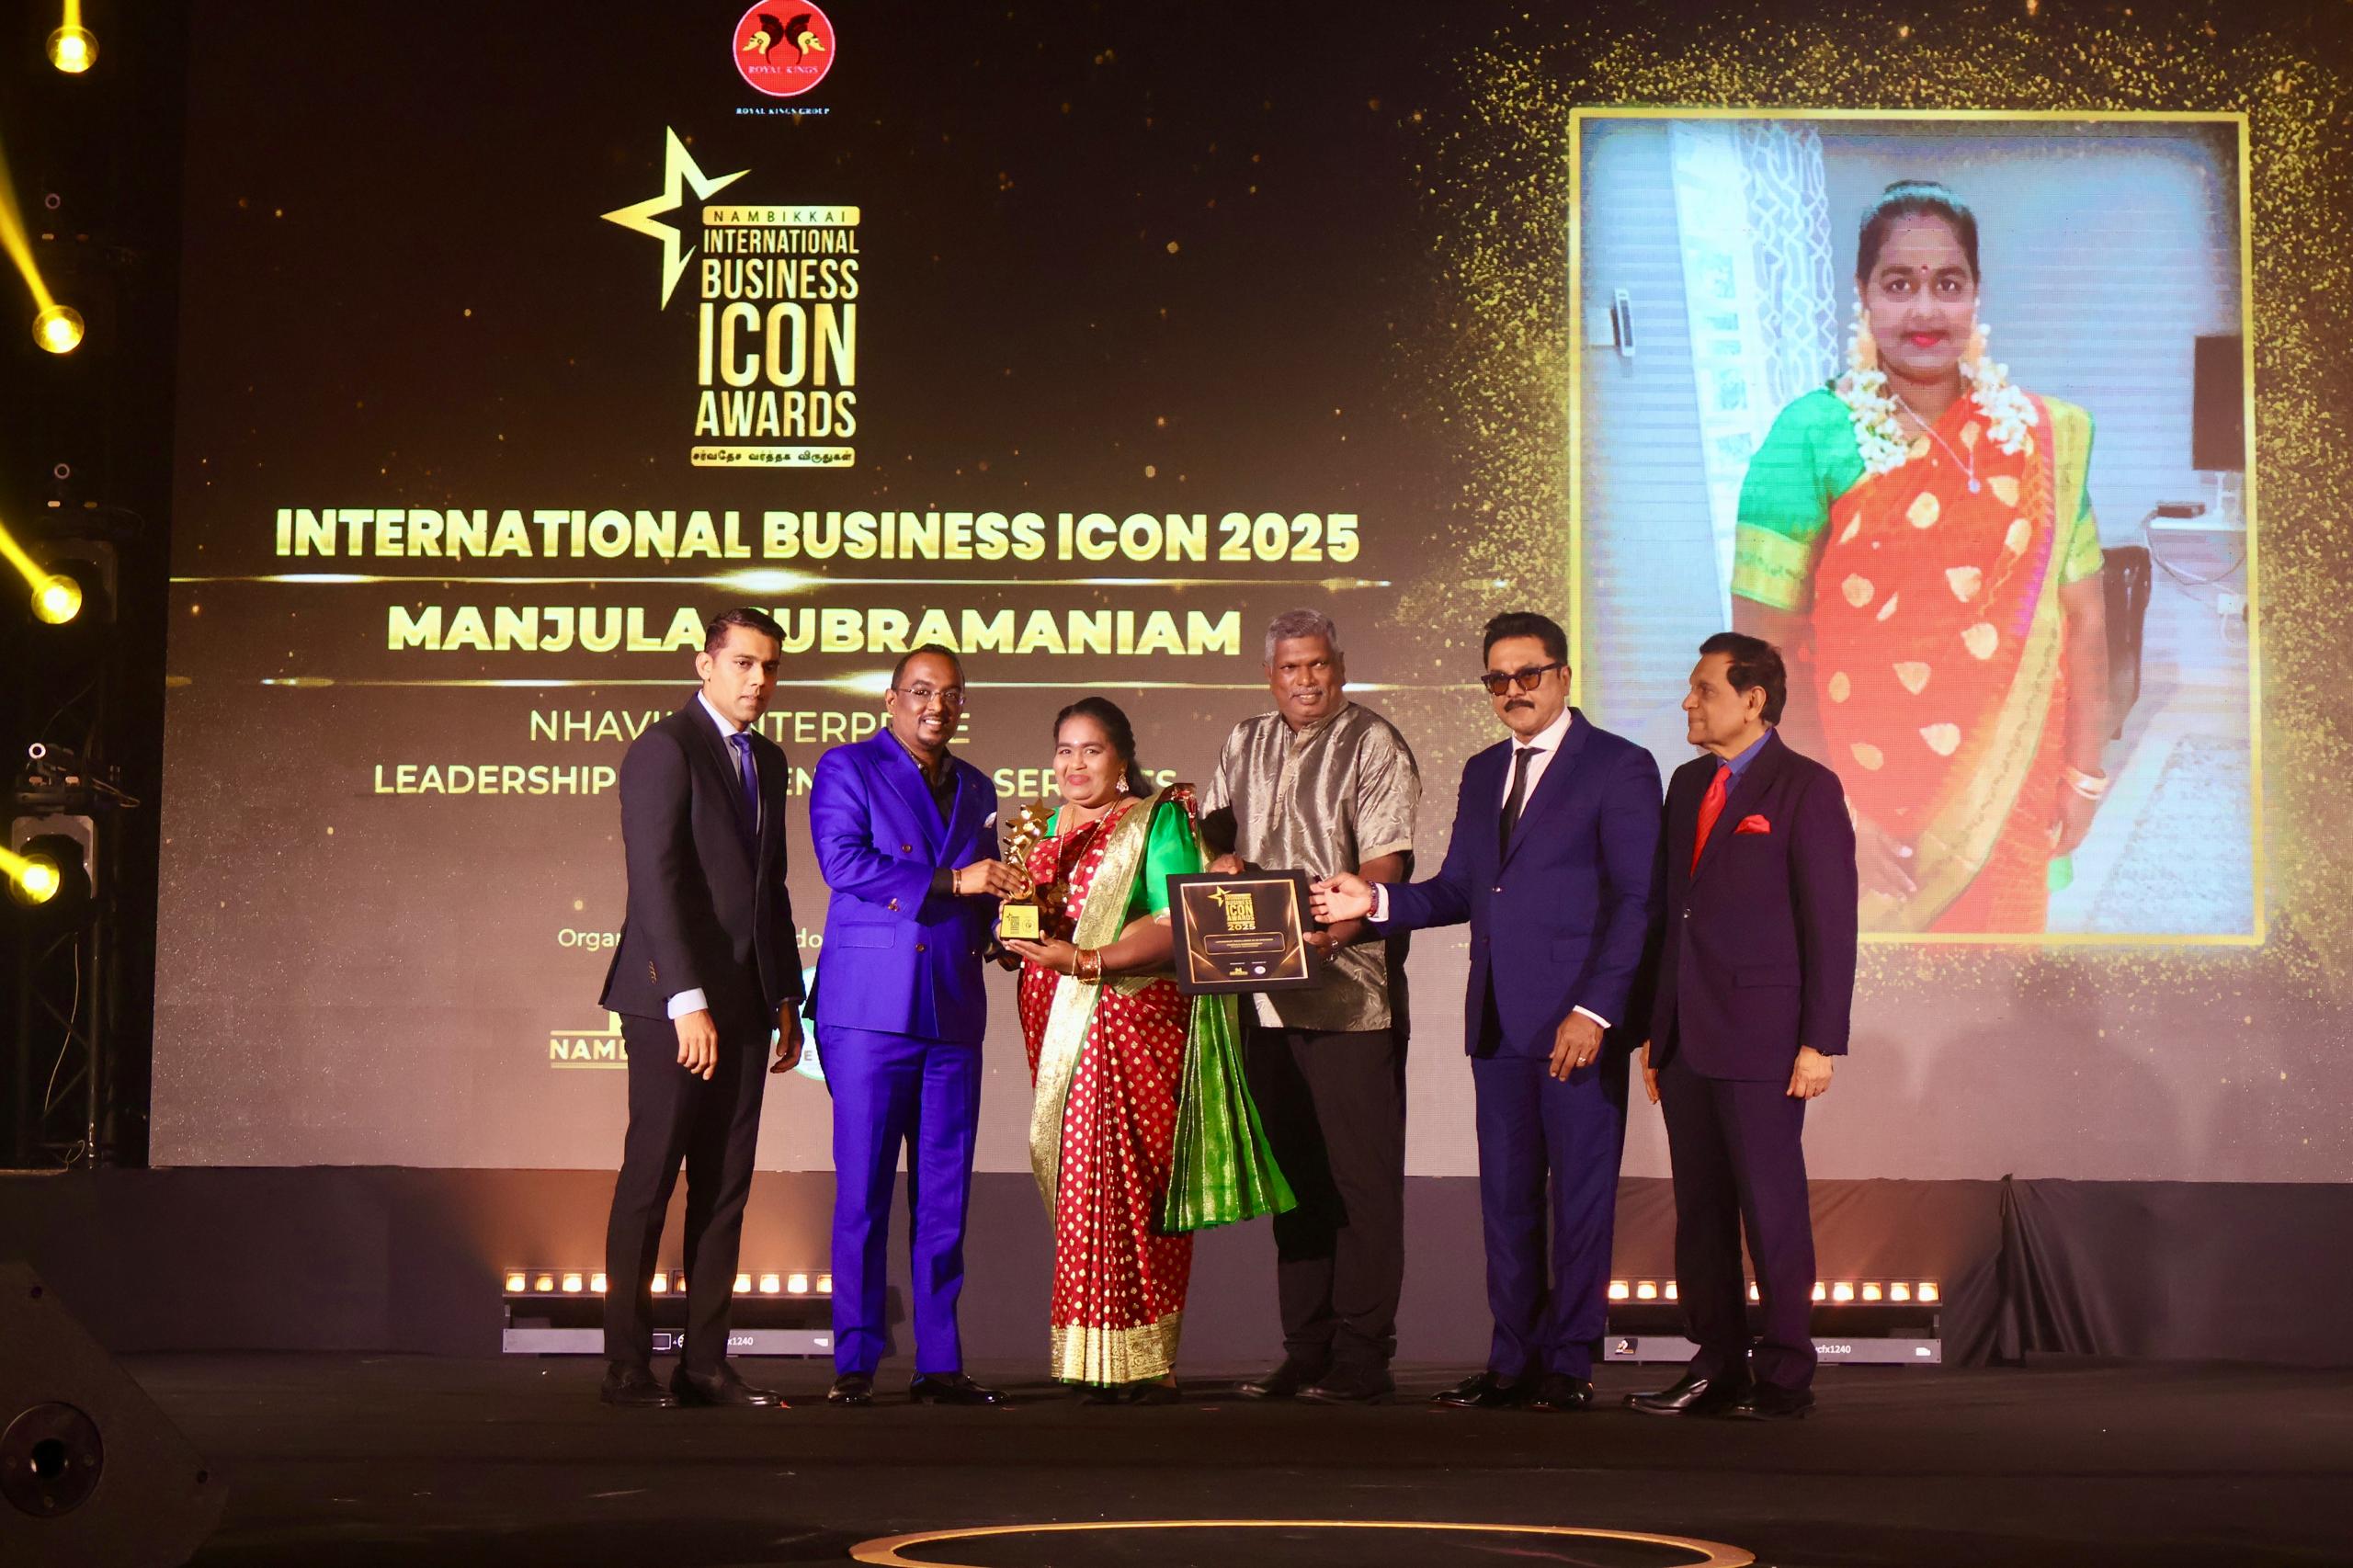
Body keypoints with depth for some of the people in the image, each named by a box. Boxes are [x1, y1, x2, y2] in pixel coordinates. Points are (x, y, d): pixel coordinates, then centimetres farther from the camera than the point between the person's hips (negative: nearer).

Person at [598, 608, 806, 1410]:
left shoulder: (768, 760, 17)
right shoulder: (663, 749, -8)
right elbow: (655, 882, -15)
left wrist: (787, 997, 16)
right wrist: (687, 1000, -21)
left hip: (745, 1001, 7)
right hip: (676, 997, -7)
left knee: (725, 1186, 6)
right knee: (650, 1181, -2)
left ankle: (706, 1360, 10)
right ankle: (628, 1365, 4)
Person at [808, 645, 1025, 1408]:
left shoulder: (975, 788, 21)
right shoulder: (847, 767, 4)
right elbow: (844, 863, -11)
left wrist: (1006, 911, 1)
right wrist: (950, 881, -15)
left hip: (954, 1011, 5)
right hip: (869, 1007, -5)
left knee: (945, 1195, 4)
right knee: (863, 1190, -4)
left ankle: (939, 1362, 9)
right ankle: (855, 1364, 2)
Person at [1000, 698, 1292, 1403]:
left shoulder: (1158, 821, -1)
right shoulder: (1054, 829, 19)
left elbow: (1174, 926, -12)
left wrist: (1085, 960, -23)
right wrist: (1018, 937, 0)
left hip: (1130, 1021, -6)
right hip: (1061, 1029, 6)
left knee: (1123, 1185, -11)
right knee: (1077, 1185, 3)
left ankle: (1147, 1363, -6)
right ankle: (1094, 1367, 6)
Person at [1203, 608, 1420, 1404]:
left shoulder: (1374, 745, -2)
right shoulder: (1244, 746, 18)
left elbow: (1387, 860, -12)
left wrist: (1339, 926, -28)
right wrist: (1223, 864, -1)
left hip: (1352, 989, -6)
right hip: (1265, 992, 6)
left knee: (1361, 1177, -4)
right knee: (1294, 1173, 10)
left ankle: (1361, 1358, -1)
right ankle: (1304, 1351, 16)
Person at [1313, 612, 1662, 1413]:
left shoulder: (1619, 768, -4)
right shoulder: (1482, 774, 18)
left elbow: (1636, 902, -9)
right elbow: (1457, 891, 19)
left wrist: (1594, 1011, -17)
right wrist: (1375, 901, 1)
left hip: (1579, 1020, -6)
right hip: (1500, 1019, 6)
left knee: (1581, 1192, -1)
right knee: (1505, 1195, 9)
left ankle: (1570, 1365, 7)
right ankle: (1513, 1362, 17)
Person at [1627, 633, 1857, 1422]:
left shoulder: (1806, 788, -5)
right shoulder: (1688, 784, 16)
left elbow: (1832, 922, -9)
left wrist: (1820, 1042, -14)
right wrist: (1654, 1028, 14)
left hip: (1761, 1036, -7)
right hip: (1687, 1038, 7)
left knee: (1771, 1208, -2)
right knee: (1700, 1210, 9)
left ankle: (1784, 1376, 6)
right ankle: (1716, 1368, 17)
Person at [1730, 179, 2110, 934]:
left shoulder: (2043, 438, 1)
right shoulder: (1811, 438, -11)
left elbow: (2082, 616, 5)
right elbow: (1765, 650, -14)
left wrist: (2084, 775, 1)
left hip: (2011, 802, 3)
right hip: (1866, 795, -3)